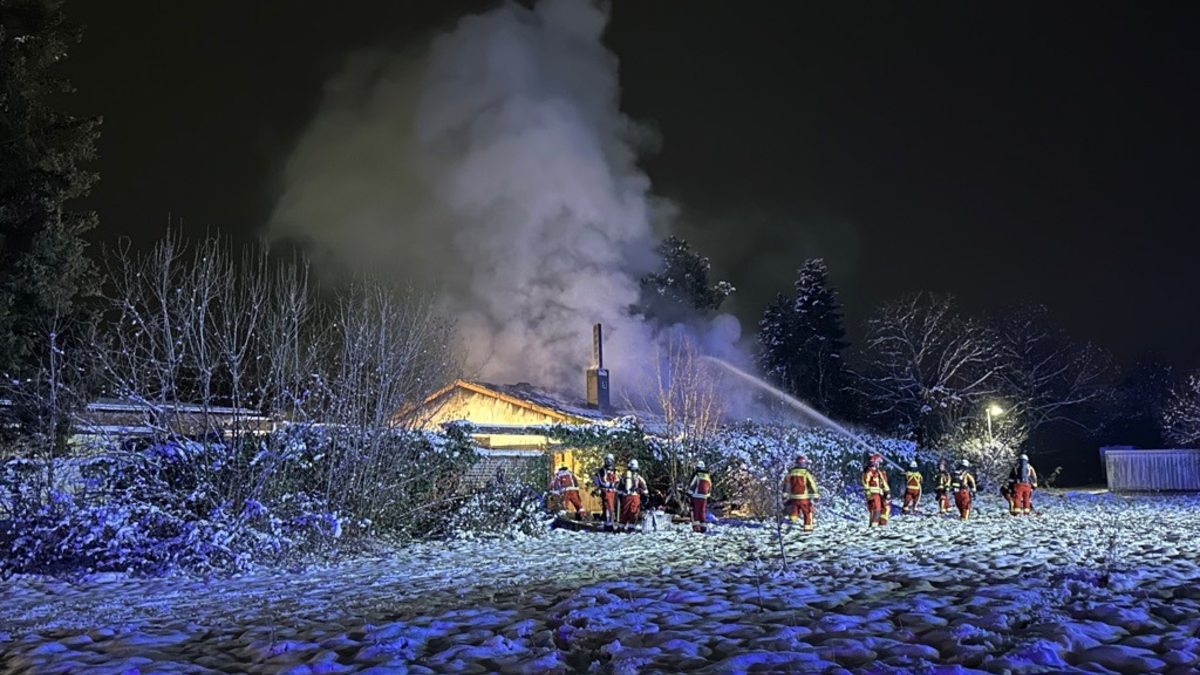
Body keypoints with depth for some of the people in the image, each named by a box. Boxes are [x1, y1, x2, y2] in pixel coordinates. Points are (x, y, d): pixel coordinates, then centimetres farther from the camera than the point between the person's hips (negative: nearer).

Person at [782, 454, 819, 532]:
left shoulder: (790, 472, 5)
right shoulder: (806, 472, -6)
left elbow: (786, 484, 6)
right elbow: (812, 484, -5)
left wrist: (785, 496, 12)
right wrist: (815, 496, 2)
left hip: (793, 497, 2)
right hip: (804, 497, -2)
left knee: (794, 511, 15)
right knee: (807, 512, 13)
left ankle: (793, 518, -12)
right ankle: (808, 527, 13)